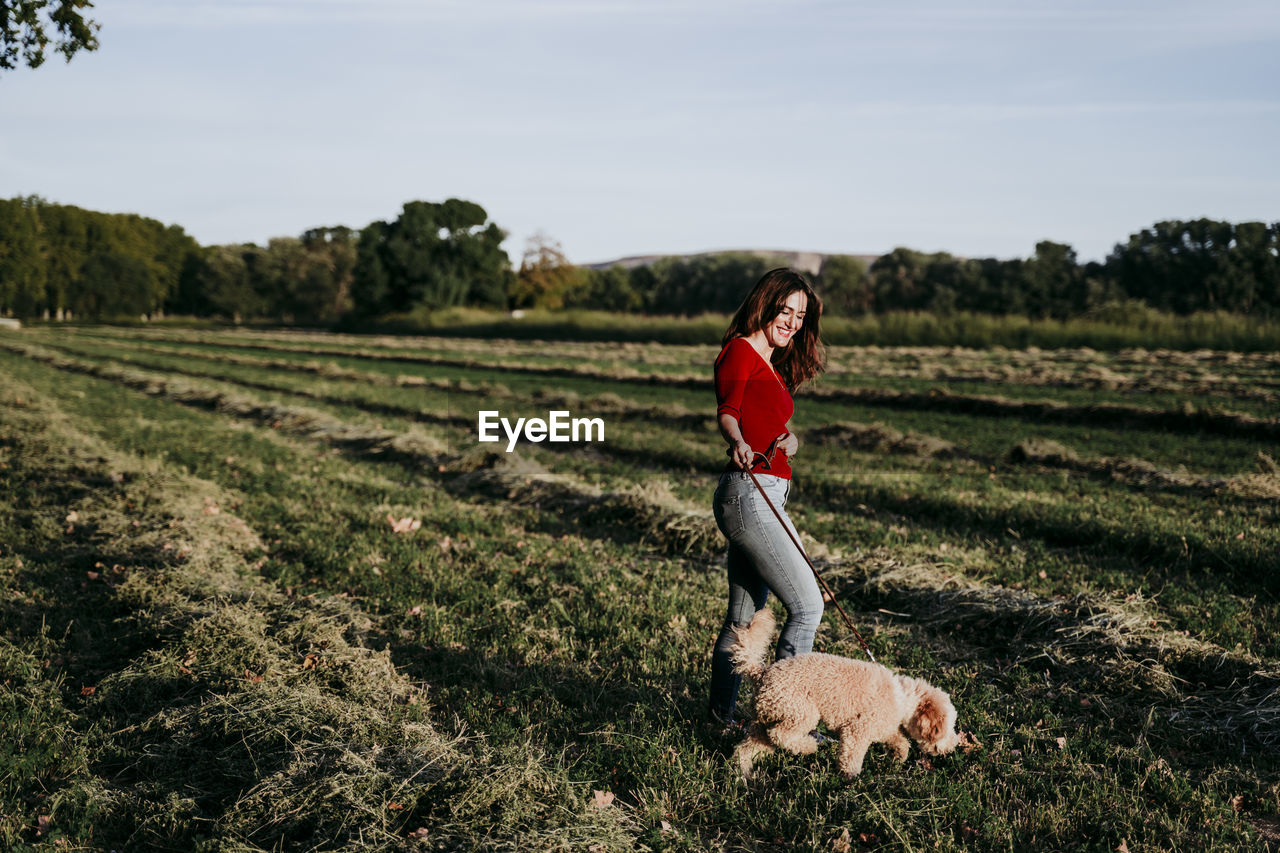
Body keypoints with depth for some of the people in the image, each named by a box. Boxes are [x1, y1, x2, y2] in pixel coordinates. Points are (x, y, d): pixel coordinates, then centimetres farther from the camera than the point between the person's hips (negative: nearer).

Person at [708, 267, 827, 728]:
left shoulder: (772, 366, 23)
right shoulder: (741, 350, -5)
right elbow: (726, 411, -19)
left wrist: (790, 440, -3)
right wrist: (737, 444, -39)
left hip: (766, 496, 9)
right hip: (749, 493, -9)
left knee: (744, 616, 13)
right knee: (807, 605, -10)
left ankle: (721, 717, 22)